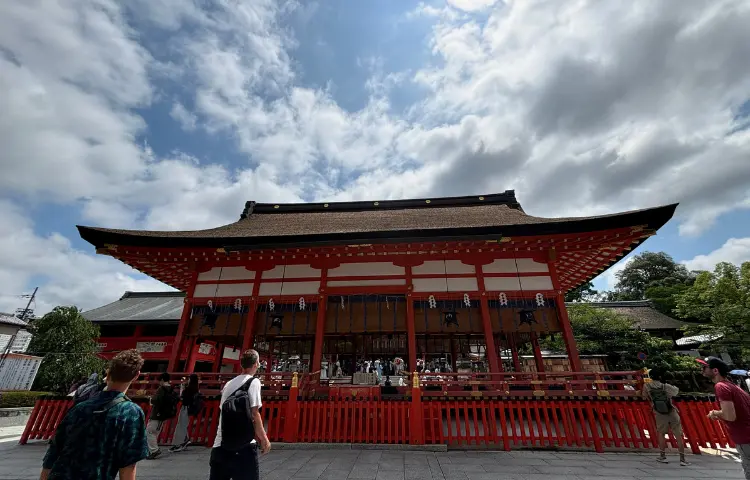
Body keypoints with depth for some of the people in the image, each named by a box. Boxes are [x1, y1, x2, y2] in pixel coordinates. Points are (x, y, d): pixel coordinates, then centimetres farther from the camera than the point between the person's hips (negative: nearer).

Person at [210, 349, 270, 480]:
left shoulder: (228, 384, 12)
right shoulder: (253, 382, -8)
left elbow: (223, 412, 19)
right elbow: (254, 414, -13)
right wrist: (264, 439, -5)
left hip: (219, 447, 6)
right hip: (243, 447, -6)